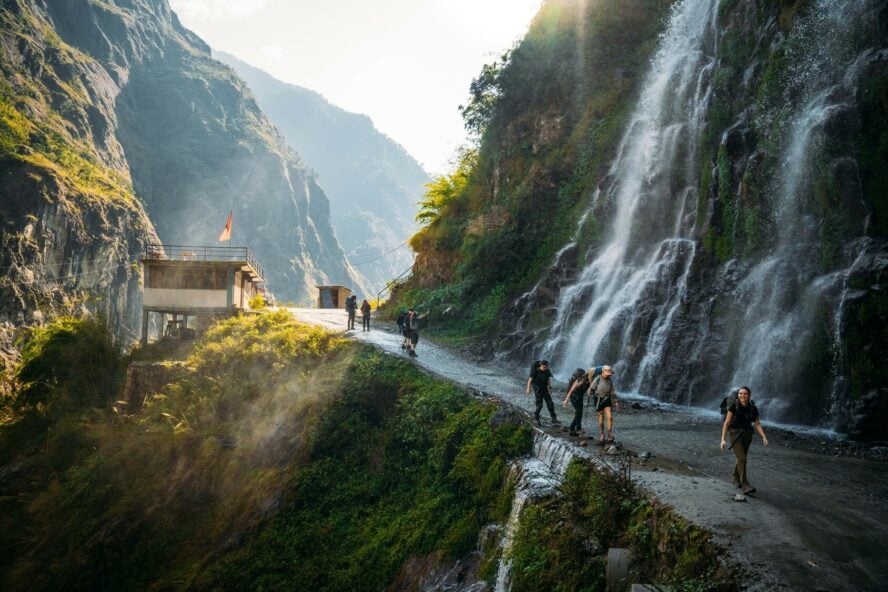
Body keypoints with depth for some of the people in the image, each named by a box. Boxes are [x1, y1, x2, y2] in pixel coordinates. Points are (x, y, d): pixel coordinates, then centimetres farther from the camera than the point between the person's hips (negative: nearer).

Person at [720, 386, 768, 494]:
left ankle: (736, 478, 42)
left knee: (741, 459, 17)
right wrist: (723, 439, -15)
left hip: (747, 435, 4)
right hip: (735, 435, -4)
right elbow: (726, 423, -10)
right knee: (742, 458, -17)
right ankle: (745, 485, -17)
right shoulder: (734, 406, -12)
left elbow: (757, 424, 2)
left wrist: (764, 437, -14)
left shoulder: (753, 408, -2)